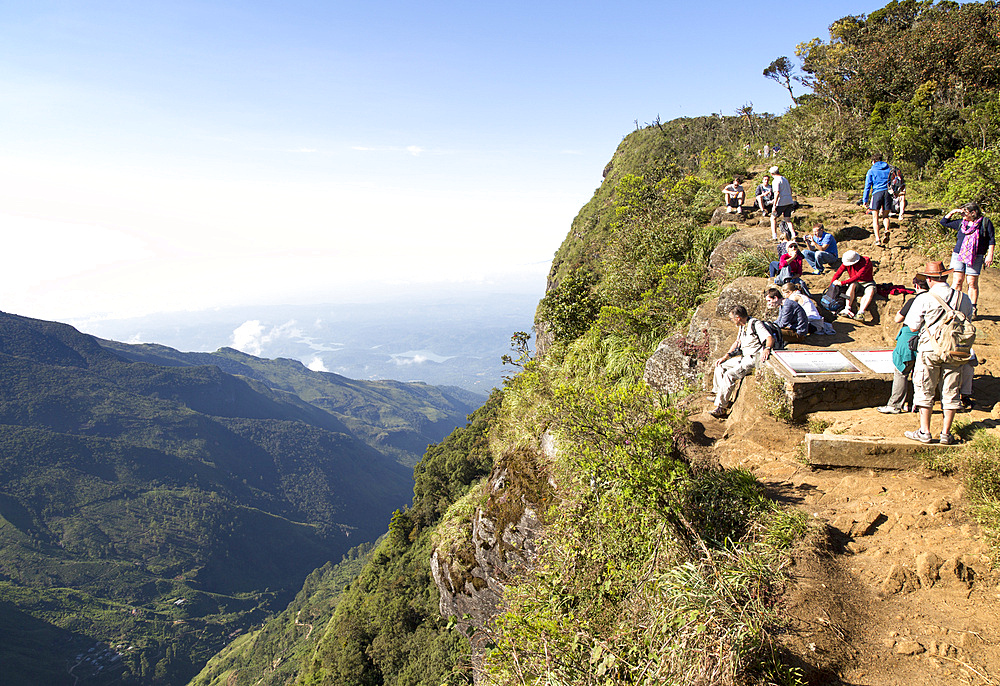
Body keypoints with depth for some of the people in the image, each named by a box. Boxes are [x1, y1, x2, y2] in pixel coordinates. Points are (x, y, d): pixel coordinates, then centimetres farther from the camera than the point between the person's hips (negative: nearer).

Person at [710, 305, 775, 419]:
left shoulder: (755, 324, -15)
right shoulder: (742, 326, 15)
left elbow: (770, 338, -26)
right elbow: (737, 342, 25)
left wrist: (766, 349, -47)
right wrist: (725, 356, 15)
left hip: (754, 359, -10)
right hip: (744, 358, 10)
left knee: (729, 375, -25)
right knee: (720, 366, 8)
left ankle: (721, 408, -22)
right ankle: (719, 395, 10)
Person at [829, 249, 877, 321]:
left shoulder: (866, 261, -23)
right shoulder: (846, 262, -9)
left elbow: (858, 276, -32)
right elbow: (837, 273, -7)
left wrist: (842, 282, -36)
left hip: (867, 282, -2)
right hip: (856, 283, 2)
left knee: (871, 291, -35)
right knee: (852, 285, -33)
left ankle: (860, 313, -51)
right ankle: (847, 309, -46)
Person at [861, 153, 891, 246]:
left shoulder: (871, 171, 9)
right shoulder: (889, 169, 17)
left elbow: (867, 186, 3)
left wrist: (865, 200, 4)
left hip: (877, 193, -3)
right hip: (888, 192, 3)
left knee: (875, 218, 2)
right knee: (885, 216, 14)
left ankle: (877, 238, -11)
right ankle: (887, 229, -17)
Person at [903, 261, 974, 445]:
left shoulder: (924, 299, -12)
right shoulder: (963, 298, 1)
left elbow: (914, 327, -9)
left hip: (930, 349, -3)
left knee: (925, 391, 7)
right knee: (951, 392, 11)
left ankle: (924, 432, 9)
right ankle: (946, 433, 14)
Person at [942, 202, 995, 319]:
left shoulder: (985, 222, 4)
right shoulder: (961, 223, 13)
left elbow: (991, 240, 4)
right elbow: (944, 222, 22)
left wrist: (989, 255, -3)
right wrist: (953, 212, 8)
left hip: (975, 257, -3)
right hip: (958, 255, 3)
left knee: (972, 283, -1)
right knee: (957, 281, -3)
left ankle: (973, 309, 7)